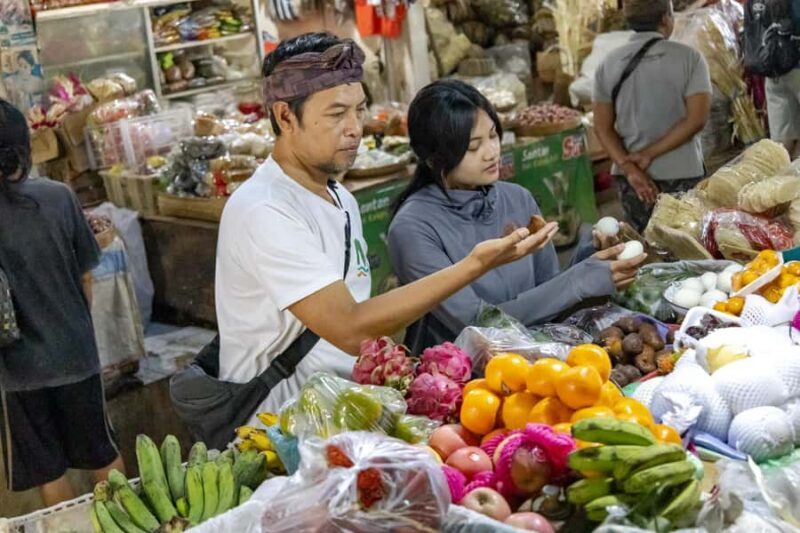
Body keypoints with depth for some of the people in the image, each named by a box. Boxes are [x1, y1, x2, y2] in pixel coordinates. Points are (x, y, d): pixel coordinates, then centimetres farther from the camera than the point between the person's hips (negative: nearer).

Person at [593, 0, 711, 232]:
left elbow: (603, 127, -1)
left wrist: (628, 168, -8)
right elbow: (697, 119, -12)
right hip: (682, 174, -3)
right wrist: (650, 154, -11)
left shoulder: (608, 65, 3)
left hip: (630, 178, 3)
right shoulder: (688, 57, -6)